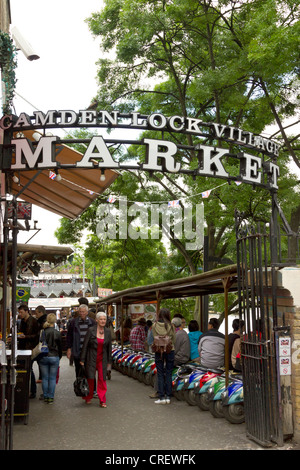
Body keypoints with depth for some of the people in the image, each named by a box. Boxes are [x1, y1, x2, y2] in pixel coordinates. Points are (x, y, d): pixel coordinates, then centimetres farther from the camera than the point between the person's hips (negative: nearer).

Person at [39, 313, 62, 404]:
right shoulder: (57, 333, -9)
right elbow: (60, 347, 0)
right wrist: (59, 357, 15)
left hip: (43, 357, 1)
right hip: (54, 357, -1)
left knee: (45, 378, 9)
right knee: (52, 378, 5)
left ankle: (45, 397, 15)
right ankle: (51, 397, 6)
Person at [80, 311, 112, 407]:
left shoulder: (107, 331, 2)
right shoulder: (91, 330, -9)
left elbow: (109, 347, 8)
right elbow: (85, 345, -6)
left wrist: (109, 361, 9)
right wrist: (82, 360, -7)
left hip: (102, 359, 2)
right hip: (91, 358, -2)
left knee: (102, 379, 0)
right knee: (90, 378, 6)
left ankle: (102, 401, 8)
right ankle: (88, 398, 27)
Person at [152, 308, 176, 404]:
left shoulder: (154, 326, -5)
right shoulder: (171, 326, -6)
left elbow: (154, 338, 3)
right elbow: (174, 340, 2)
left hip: (158, 352, 0)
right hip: (170, 351, 0)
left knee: (160, 374, 5)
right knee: (168, 374, 8)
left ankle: (161, 397, 3)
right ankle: (168, 396, 10)